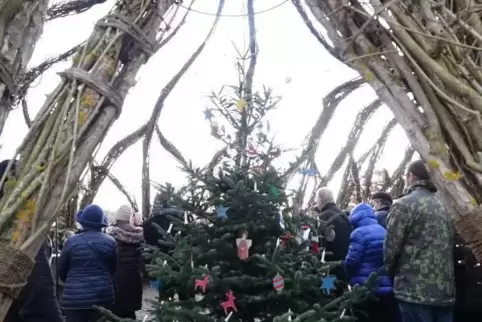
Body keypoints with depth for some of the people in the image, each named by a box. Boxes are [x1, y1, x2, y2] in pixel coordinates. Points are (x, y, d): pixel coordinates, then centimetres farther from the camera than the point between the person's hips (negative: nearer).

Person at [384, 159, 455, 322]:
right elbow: (449, 247, 15)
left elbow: (391, 248, -9)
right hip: (446, 290, 6)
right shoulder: (442, 206, 13)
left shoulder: (404, 205, -8)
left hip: (416, 290, -6)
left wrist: (394, 273, 9)